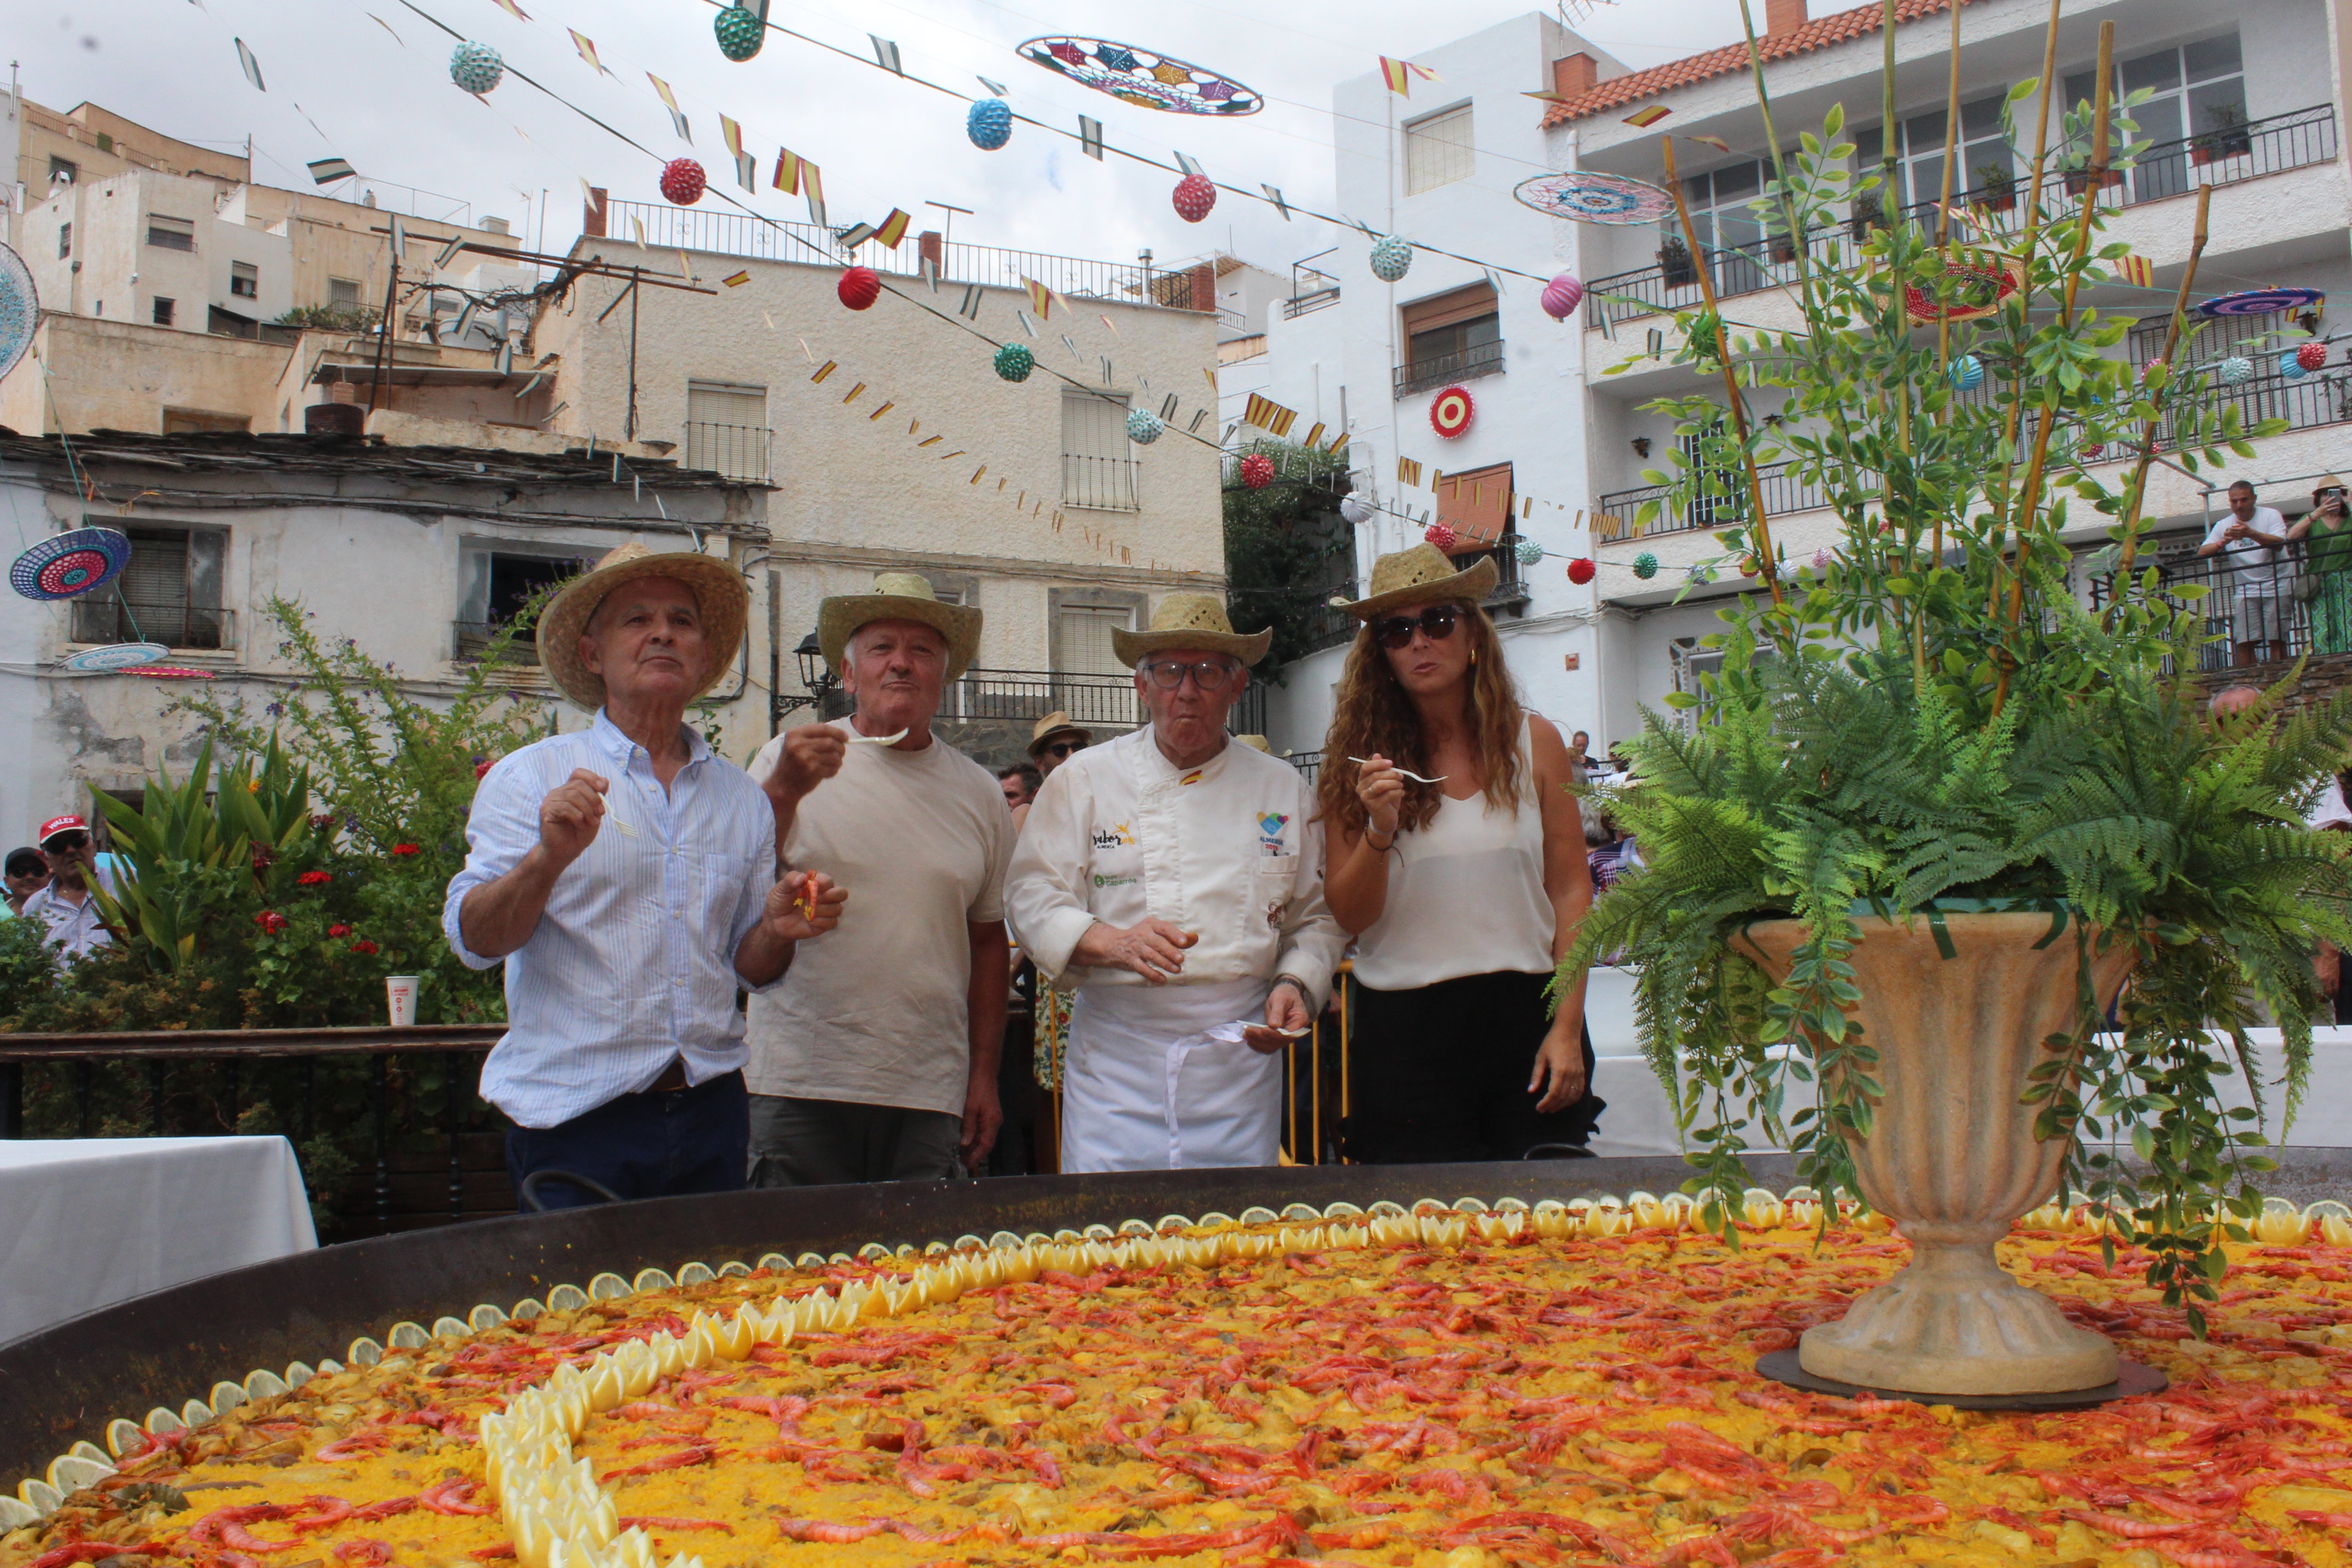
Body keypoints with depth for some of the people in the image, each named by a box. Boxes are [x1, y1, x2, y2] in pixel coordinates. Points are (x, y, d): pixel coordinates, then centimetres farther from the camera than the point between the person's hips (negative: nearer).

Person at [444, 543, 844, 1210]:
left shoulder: (742, 799, 12)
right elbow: (473, 940, -9)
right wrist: (549, 859, -26)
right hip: (574, 1121, -4)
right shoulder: (531, 777, 0)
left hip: (710, 1110, 4)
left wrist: (779, 928, -5)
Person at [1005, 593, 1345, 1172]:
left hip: (1242, 1054, 2)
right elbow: (1031, 896, -2)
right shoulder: (1084, 779, 4)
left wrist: (1297, 985, -6)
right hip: (1118, 1054, -1)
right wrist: (1112, 943, -18)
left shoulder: (1281, 787, 10)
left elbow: (1317, 917, 13)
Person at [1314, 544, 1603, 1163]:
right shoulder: (1362, 761, -3)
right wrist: (1380, 829, -20)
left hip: (1524, 1014, 1)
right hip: (1406, 1025, -1)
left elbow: (1571, 892, 1)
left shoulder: (1533, 742, 1)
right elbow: (1350, 917, -3)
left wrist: (1567, 1026, -4)